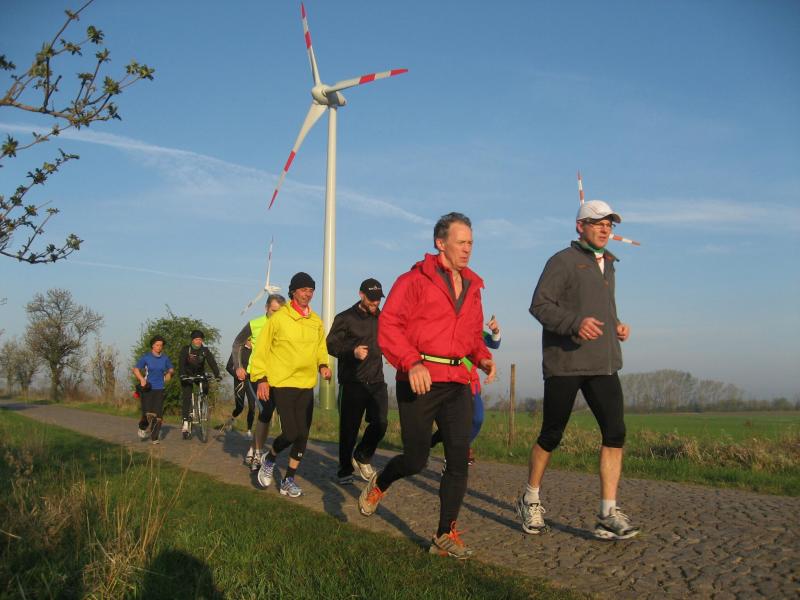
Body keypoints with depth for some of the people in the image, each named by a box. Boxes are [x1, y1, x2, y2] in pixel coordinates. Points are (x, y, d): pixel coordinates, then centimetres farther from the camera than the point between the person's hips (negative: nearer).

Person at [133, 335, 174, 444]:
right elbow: (136, 369, 1)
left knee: (158, 415, -5)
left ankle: (154, 438, 7)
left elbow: (171, 369, 18)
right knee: (148, 413, -13)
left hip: (159, 389, 2)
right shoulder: (146, 357, -2)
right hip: (147, 388, -2)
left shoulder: (165, 358, 6)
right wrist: (142, 379, -16)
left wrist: (169, 373, -6)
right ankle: (142, 428, 18)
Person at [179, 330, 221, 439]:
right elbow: (181, 362, -25)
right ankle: (186, 423, -18)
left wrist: (217, 375, -33)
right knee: (187, 397, -15)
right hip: (187, 375, -3)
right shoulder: (185, 349, -13)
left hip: (200, 375, 3)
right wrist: (182, 374, -43)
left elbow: (212, 362, -18)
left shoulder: (205, 350, -8)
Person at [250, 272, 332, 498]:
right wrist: (260, 378, -8)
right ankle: (269, 460, 20)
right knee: (290, 432, -12)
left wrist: (323, 365, 2)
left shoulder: (316, 321, 8)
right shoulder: (278, 318, -6)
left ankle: (288, 480, 20)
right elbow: (261, 349, -3)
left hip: (306, 385, 5)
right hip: (282, 384, -5)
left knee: (302, 435, 5)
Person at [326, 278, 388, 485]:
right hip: (352, 383, -4)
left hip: (376, 382, 4)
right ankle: (345, 471, 18)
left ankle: (362, 458, 17)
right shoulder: (346, 318, -3)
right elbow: (330, 345, -7)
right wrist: (352, 352, -22)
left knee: (380, 423, -9)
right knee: (349, 429, 2)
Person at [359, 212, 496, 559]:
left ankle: (445, 536, 10)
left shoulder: (472, 288, 16)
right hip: (420, 381, -5)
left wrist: (482, 357, 5)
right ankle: (377, 485, 37)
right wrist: (411, 362, -23)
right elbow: (388, 325, -11)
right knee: (416, 458, 3)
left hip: (458, 382, 6)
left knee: (458, 459, -2)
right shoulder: (416, 280, -5)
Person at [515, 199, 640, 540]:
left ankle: (608, 515, -2)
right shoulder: (563, 261, -4)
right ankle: (530, 500, 22)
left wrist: (617, 326, 11)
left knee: (615, 432, -7)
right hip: (564, 362, -6)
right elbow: (539, 305, -12)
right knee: (551, 435, 3)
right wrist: (575, 323, -26)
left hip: (603, 363, 6)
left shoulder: (607, 265, 20)